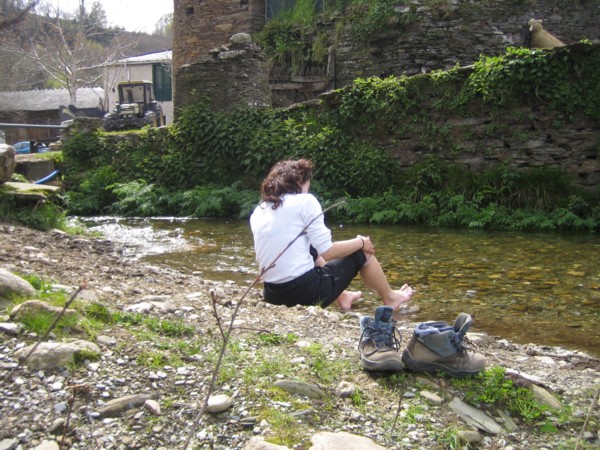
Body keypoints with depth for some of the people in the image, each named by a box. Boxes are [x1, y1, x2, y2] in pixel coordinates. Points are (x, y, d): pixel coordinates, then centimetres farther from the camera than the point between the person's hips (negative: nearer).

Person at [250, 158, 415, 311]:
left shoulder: (257, 212, 10)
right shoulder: (304, 201, -7)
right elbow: (327, 252, -10)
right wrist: (361, 242, 7)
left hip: (273, 295, 7)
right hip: (306, 291, -6)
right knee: (363, 252, 16)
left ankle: (342, 298, 40)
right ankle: (389, 298, 35)